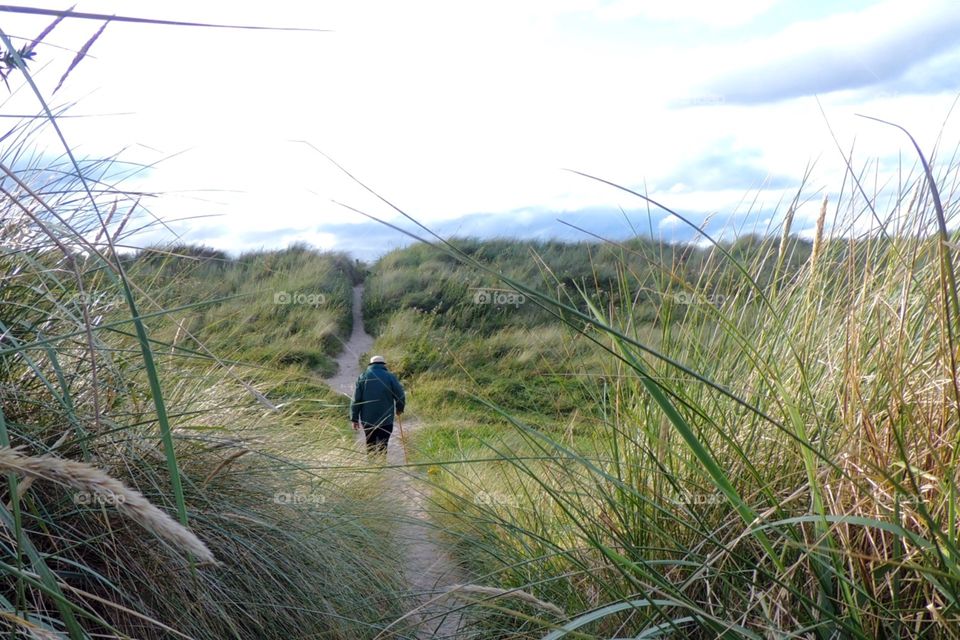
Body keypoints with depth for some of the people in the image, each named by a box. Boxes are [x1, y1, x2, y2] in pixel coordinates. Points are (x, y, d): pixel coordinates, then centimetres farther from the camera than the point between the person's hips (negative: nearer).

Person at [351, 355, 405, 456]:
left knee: (370, 446, 16)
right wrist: (399, 409, 16)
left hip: (367, 420, 2)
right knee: (382, 447, 0)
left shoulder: (362, 377, 2)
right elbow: (400, 395, -4)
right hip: (386, 420, -2)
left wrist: (354, 418, 4)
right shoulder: (390, 377, -2)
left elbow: (356, 399, -1)